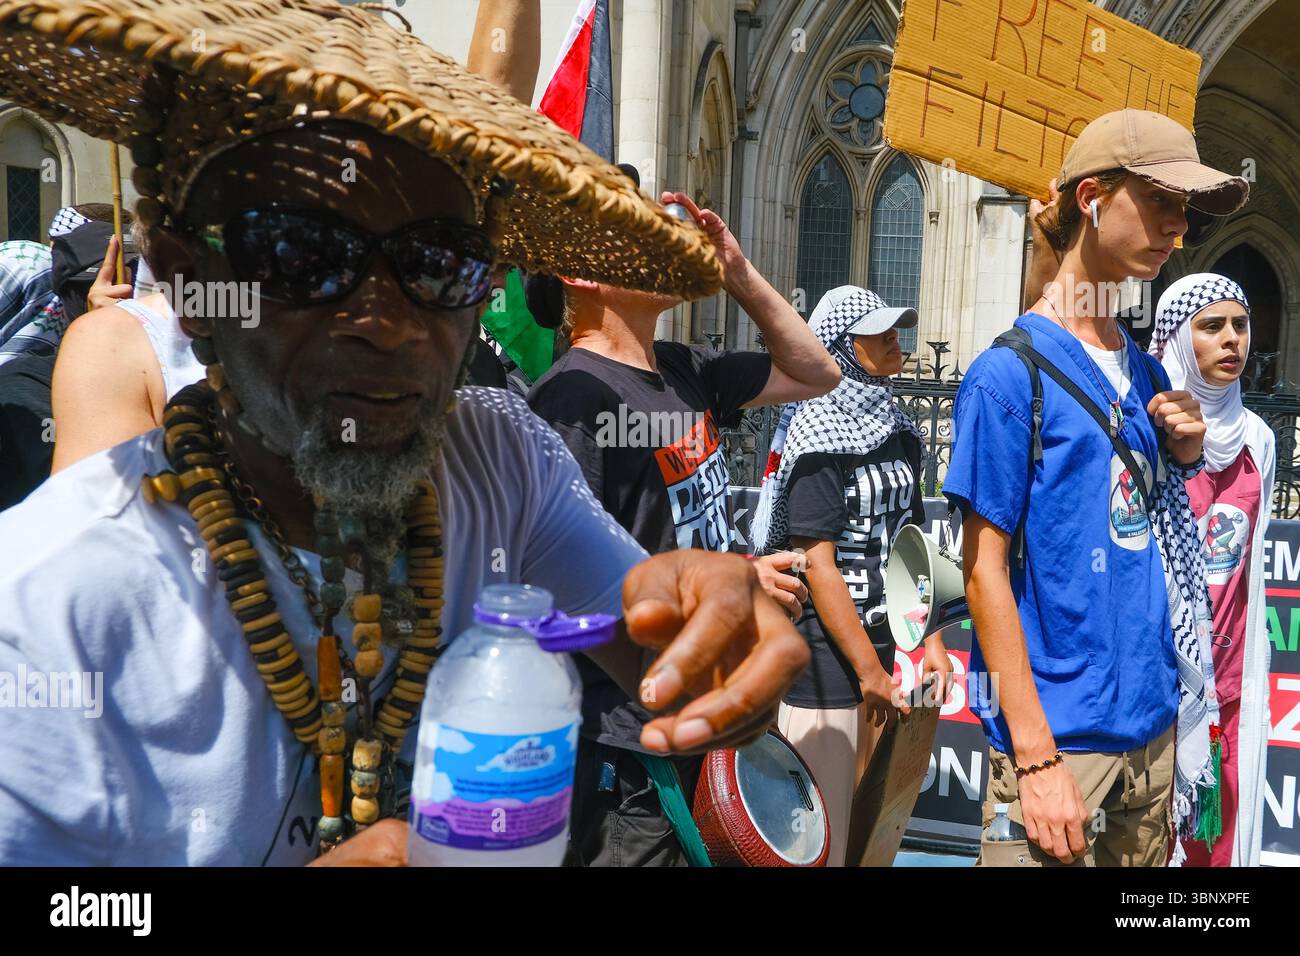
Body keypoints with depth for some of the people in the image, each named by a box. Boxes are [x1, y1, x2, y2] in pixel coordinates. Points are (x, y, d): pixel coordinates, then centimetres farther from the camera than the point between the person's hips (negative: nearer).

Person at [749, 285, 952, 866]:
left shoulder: (899, 432, 11)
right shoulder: (820, 434, -12)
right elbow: (817, 563, -16)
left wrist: (930, 641, 8)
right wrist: (870, 671, -14)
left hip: (885, 643, 8)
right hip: (826, 656, -7)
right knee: (821, 841, 1)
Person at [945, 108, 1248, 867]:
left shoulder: (1147, 374, 8)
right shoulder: (1011, 370, -13)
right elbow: (985, 568, -15)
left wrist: (1184, 455, -3)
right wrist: (1036, 756, -18)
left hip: (1157, 723, 8)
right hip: (1063, 732, -7)